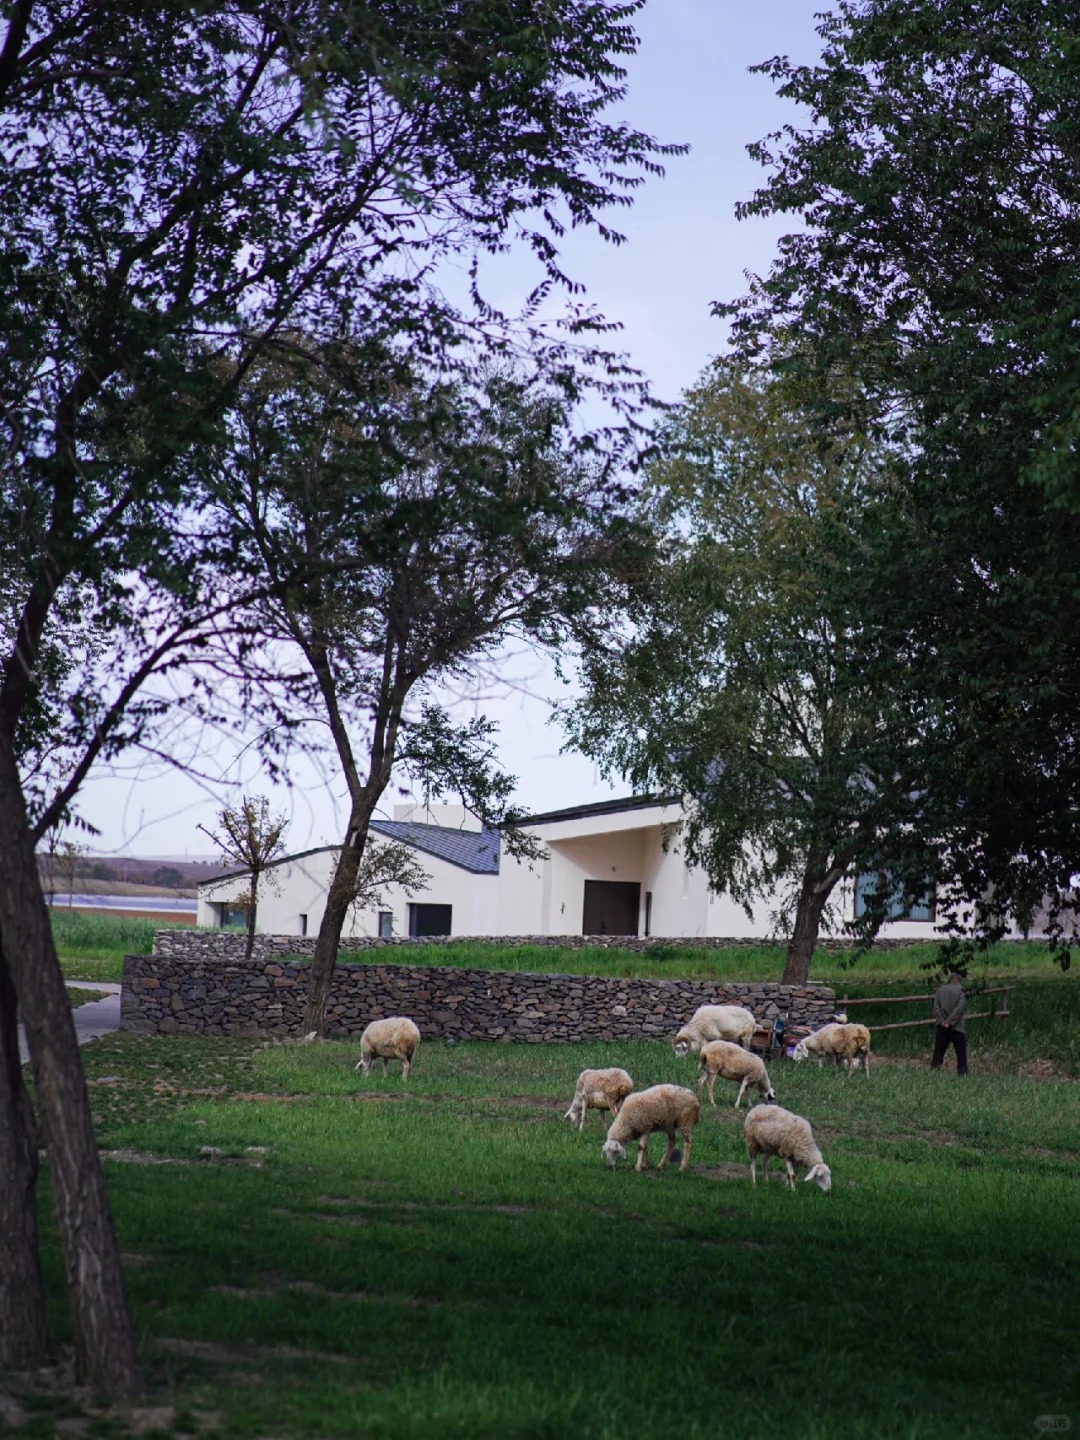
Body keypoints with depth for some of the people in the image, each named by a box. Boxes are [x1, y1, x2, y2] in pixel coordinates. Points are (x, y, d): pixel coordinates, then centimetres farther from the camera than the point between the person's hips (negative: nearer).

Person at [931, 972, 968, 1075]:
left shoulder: (941, 989, 6)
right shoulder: (960, 990, -2)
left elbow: (936, 1007, -2)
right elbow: (959, 1007, -13)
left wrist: (942, 1021, -6)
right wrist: (950, 1021, -13)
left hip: (942, 1026, 3)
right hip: (957, 1027, -3)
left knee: (939, 1051, 7)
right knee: (961, 1051, 4)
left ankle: (934, 1069, 3)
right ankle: (962, 1072, 0)